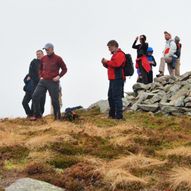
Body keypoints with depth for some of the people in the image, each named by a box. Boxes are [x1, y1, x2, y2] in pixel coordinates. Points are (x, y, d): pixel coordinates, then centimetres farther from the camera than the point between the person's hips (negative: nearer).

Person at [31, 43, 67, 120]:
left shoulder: (58, 59, -3)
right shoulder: (43, 58, 10)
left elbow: (64, 69, 3)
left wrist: (59, 76, -9)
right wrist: (41, 76, 10)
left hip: (53, 82, -4)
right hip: (43, 81, 4)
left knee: (55, 100, 0)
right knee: (35, 96, -5)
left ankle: (57, 117, 13)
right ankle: (37, 114, 7)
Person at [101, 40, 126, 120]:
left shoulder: (120, 54, -9)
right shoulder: (115, 55, 23)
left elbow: (116, 64, -24)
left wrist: (107, 61, -11)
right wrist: (105, 63, 12)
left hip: (117, 79, -11)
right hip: (113, 79, 11)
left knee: (117, 97, -12)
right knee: (111, 97, 16)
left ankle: (119, 115, -11)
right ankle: (112, 113, 25)